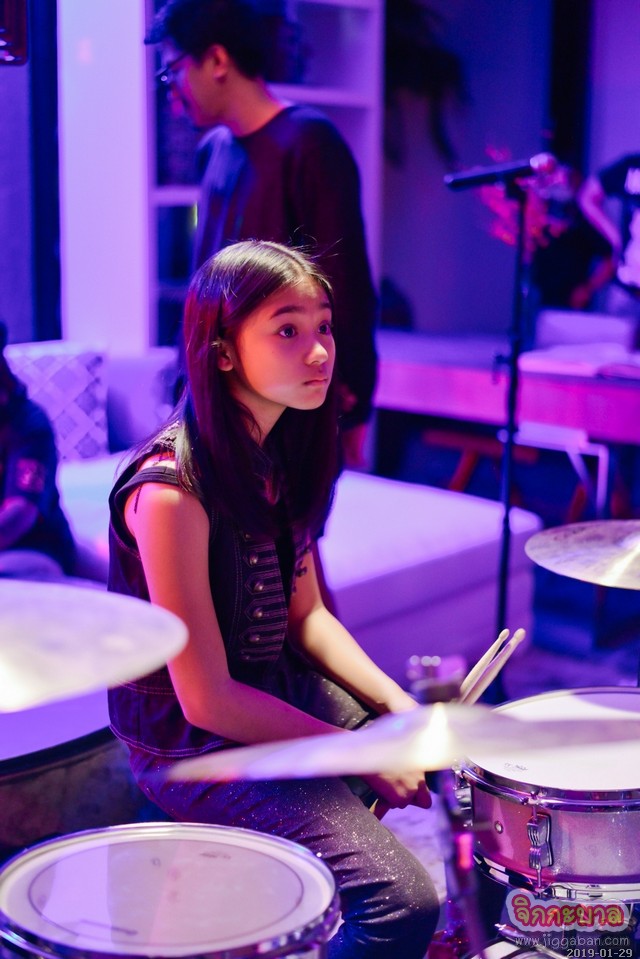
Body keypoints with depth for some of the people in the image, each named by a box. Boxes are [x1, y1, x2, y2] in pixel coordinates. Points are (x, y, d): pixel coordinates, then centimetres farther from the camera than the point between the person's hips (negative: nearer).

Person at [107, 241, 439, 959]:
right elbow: (207, 699, -22)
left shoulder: (284, 454, 1)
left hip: (283, 693, 9)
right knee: (402, 898, -21)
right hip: (196, 740, -9)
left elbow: (305, 615, 9)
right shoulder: (172, 489, -25)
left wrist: (396, 707, -5)